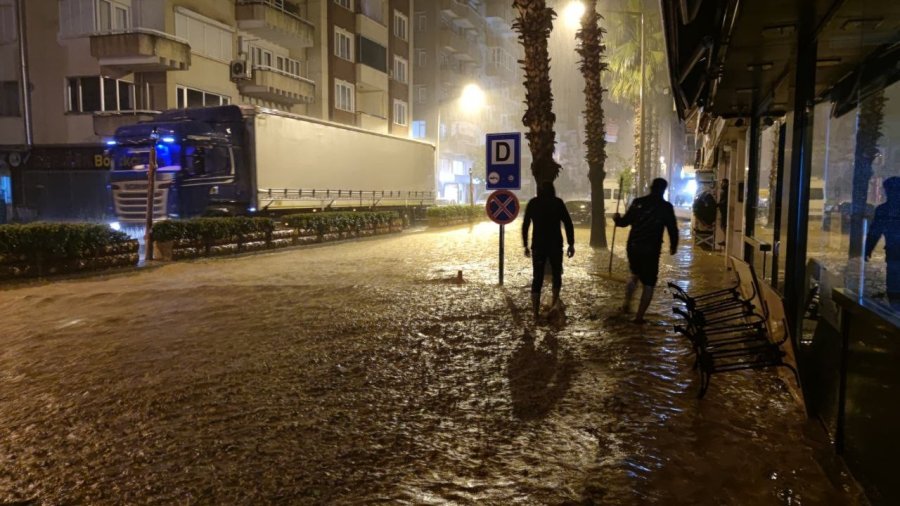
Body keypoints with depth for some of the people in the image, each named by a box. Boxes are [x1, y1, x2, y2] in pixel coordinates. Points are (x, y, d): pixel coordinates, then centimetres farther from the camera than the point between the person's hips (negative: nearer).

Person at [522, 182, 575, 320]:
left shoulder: (533, 203, 5)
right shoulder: (558, 202, 1)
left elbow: (525, 226, 4)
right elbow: (568, 224, -5)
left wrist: (526, 245, 10)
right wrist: (571, 244, -2)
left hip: (538, 245, 1)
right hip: (555, 244, -1)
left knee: (537, 278, 5)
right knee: (557, 273, 21)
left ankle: (535, 313, 1)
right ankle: (555, 302, 7)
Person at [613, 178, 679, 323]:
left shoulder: (638, 202, 2)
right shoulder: (666, 207, -5)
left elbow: (625, 222, 9)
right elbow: (673, 229, -3)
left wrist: (617, 218, 32)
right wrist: (673, 246, 14)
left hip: (633, 247, 4)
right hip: (651, 250, -4)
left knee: (635, 275, 28)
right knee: (648, 284, 6)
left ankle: (626, 303, 25)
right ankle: (639, 316, 4)